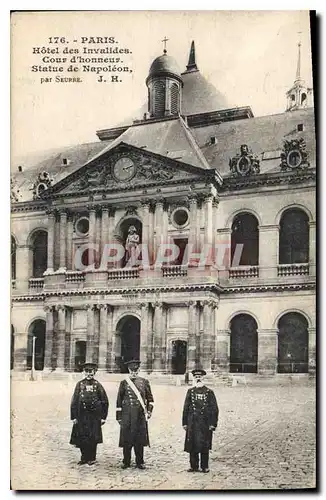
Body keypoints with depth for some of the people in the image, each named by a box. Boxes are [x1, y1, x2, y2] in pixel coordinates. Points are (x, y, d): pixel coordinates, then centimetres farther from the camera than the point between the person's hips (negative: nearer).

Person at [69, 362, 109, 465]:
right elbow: (74, 401, 2)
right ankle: (84, 457, 21)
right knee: (81, 438, 6)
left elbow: (105, 402, 3)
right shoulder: (80, 384, 3)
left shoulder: (98, 385, 1)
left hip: (94, 416, -1)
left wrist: (103, 417, 0)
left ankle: (91, 458, 17)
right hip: (82, 416, 1)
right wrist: (74, 417, -3)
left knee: (93, 438, 4)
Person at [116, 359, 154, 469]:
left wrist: (149, 411, -1)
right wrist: (119, 417, 4)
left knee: (140, 439, 3)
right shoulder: (124, 382, 6)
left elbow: (150, 398, 12)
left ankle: (140, 462, 15)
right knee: (126, 439, 2)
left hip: (140, 415, 1)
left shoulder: (144, 382, 9)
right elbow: (119, 400, 7)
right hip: (127, 415, 0)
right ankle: (126, 462, 15)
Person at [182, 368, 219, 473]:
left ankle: (205, 466, 15)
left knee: (205, 446, 3)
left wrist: (213, 424, -5)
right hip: (192, 423, 2)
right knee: (192, 445, 4)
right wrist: (185, 423, 6)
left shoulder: (209, 392, 1)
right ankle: (194, 466, 16)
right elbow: (186, 408, 9)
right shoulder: (190, 391, 8)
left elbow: (214, 409, 0)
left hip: (205, 424, -2)